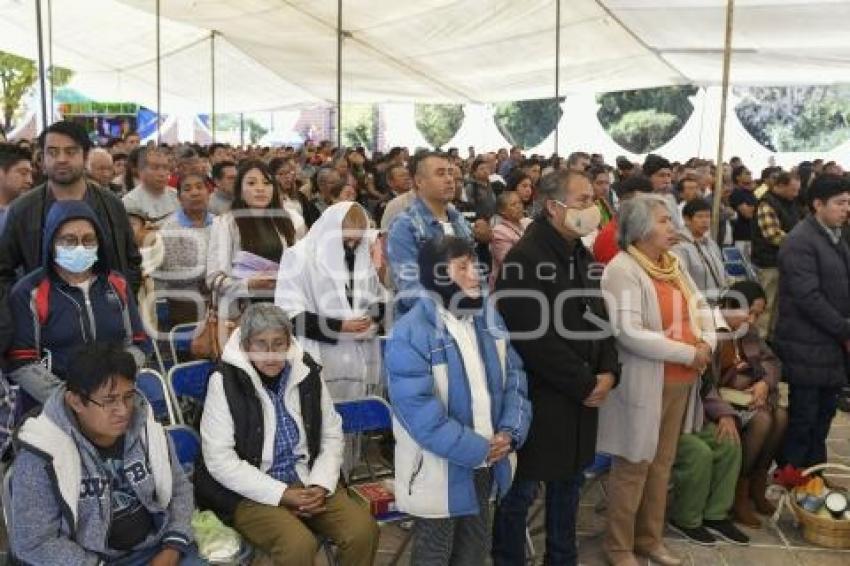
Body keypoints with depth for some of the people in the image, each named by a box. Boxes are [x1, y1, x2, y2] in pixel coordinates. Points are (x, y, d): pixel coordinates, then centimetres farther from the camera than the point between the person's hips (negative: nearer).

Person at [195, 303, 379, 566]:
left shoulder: (307, 374, 1)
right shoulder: (225, 382, -11)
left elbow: (331, 435, 9)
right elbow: (219, 459, -14)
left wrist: (321, 485, -8)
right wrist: (281, 494, -16)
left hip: (307, 482, 4)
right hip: (251, 491, -4)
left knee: (363, 529, -18)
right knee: (299, 544, -30)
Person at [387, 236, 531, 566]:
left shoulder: (488, 318, 2)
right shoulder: (411, 334, -21)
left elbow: (514, 377, 4)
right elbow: (420, 411, -25)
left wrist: (510, 432, -12)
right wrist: (478, 449, -22)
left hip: (484, 463, 7)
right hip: (439, 470, -6)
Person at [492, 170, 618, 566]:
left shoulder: (581, 256, 11)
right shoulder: (524, 260, -18)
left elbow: (599, 318, 14)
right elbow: (535, 339, -23)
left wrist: (608, 372, -2)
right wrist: (585, 384, -16)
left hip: (581, 396, 9)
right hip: (538, 396, -8)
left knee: (569, 482, 19)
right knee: (521, 489, 5)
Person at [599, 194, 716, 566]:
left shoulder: (672, 264, 11)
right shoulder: (622, 269, -16)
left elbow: (700, 306, 14)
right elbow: (629, 333, -24)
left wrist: (707, 342, -7)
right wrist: (688, 353, -20)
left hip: (681, 382, 8)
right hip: (644, 384, -8)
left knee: (662, 464, 16)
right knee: (633, 466, 4)